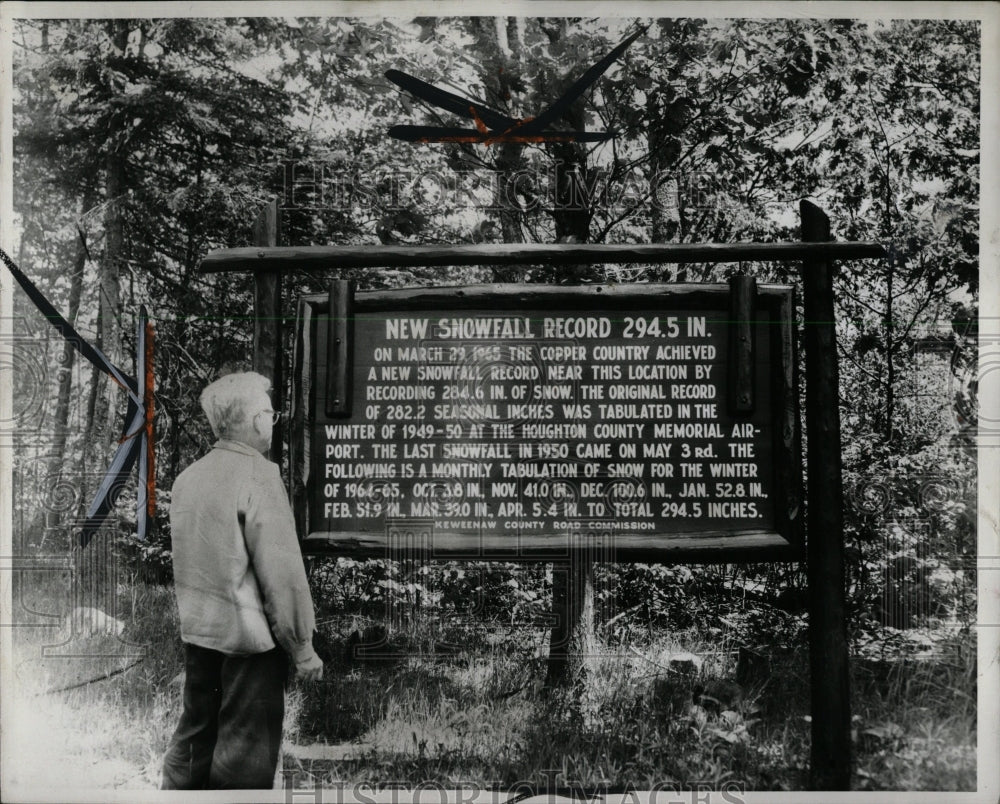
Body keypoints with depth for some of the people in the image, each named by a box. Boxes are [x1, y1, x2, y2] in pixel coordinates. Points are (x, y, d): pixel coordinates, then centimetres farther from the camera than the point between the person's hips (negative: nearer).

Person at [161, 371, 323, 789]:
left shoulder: (189, 475, 6)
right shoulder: (258, 474, -17)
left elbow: (186, 560, 14)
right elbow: (281, 569, -19)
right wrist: (302, 646, -13)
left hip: (195, 630, 7)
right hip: (248, 636, -7)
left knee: (194, 734, 19)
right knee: (245, 750, 4)